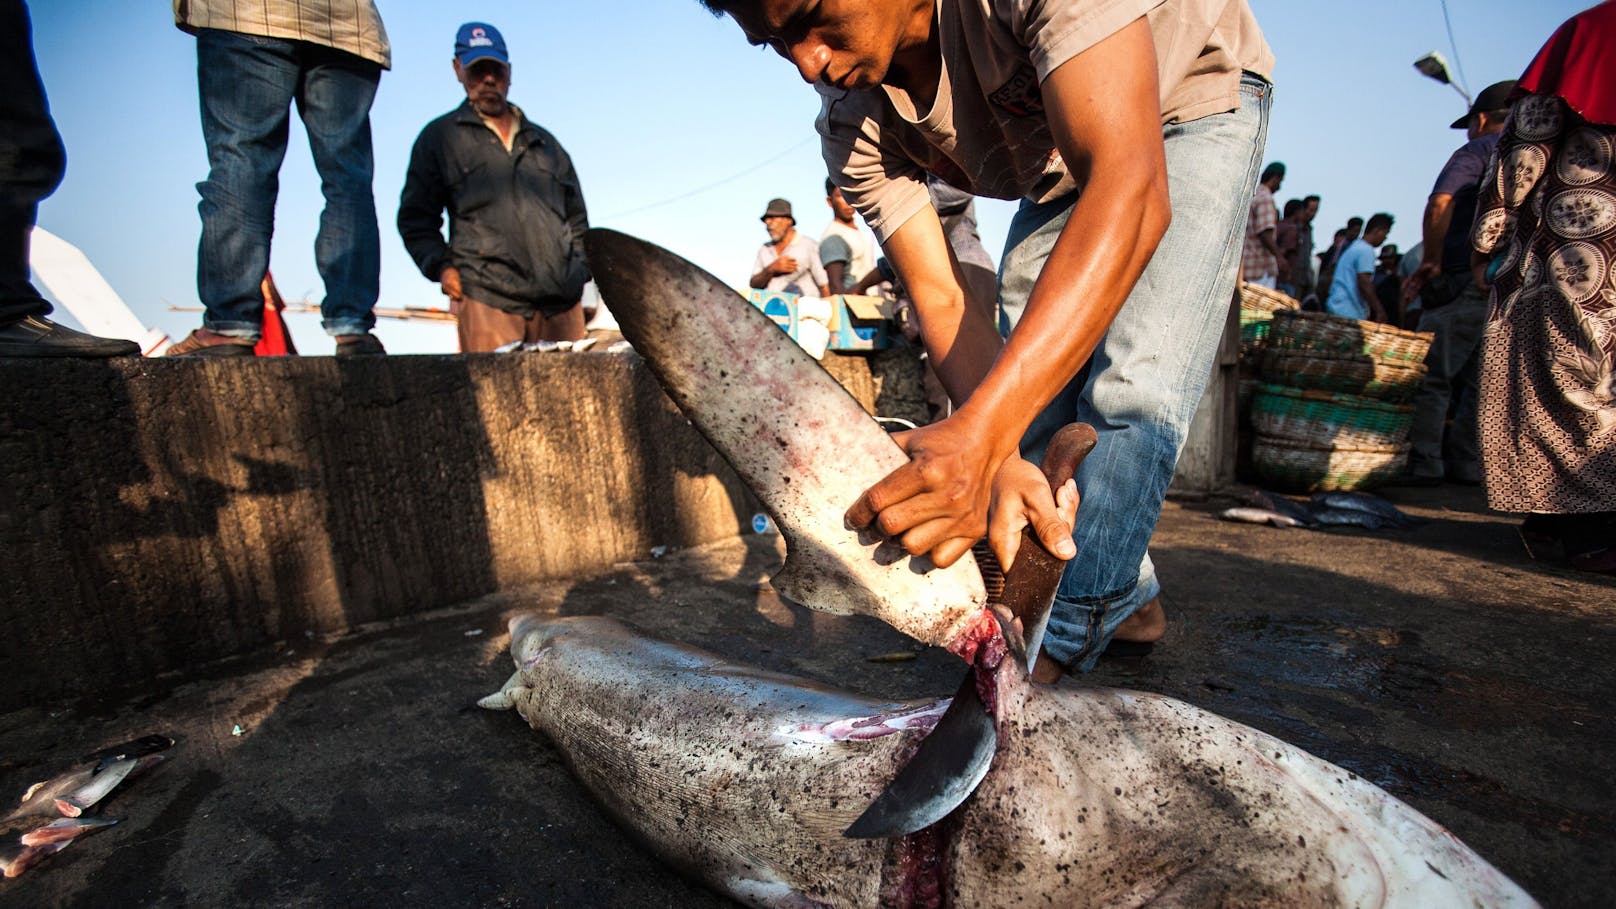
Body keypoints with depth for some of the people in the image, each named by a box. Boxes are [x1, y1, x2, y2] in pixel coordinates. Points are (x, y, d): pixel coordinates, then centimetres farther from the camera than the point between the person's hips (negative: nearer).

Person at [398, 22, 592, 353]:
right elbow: (416, 218, 16)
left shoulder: (545, 142, 26)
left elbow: (577, 217, 27)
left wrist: (579, 270, 12)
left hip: (561, 300, 3)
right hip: (486, 299, -2)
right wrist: (441, 267, 0)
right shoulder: (440, 137, 18)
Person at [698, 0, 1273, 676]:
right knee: (1038, 390, -4)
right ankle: (1128, 598, 17)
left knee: (1130, 387, -22)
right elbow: (941, 302, -24)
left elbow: (1131, 191, -46)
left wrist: (983, 432, -56)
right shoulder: (851, 126, -20)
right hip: (1060, 174, 5)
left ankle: (1064, 638, -6)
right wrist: (1002, 463, -41)